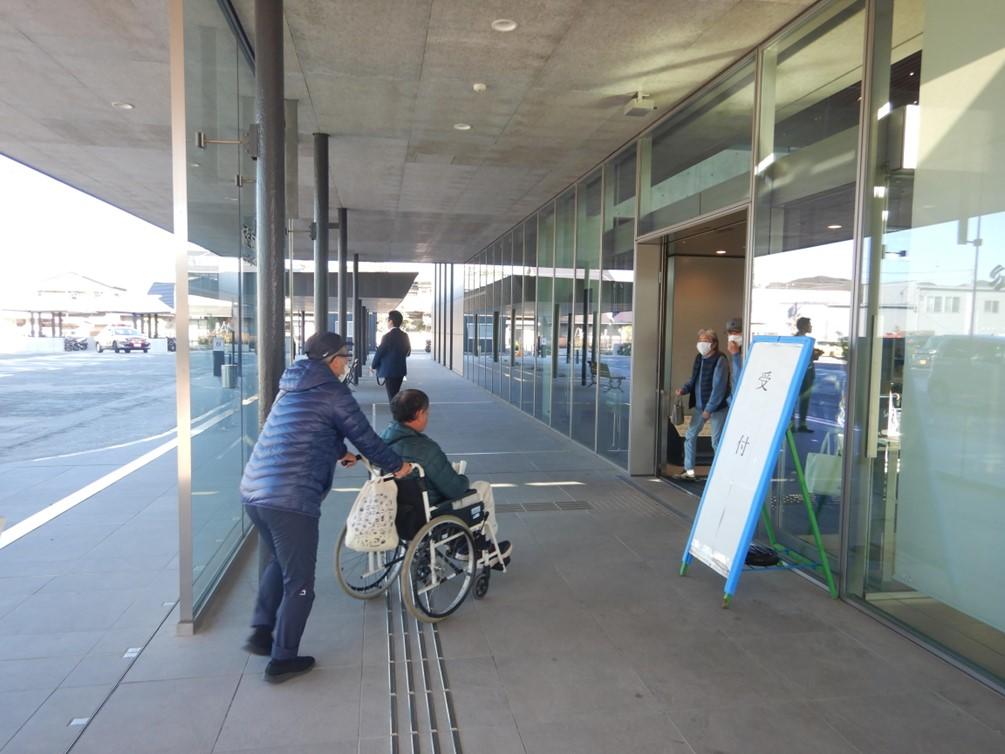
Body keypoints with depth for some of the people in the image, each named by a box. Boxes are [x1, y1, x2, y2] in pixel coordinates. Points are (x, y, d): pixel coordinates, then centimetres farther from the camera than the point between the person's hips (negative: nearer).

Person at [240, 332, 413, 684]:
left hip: (253, 491, 8)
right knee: (299, 581, 6)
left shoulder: (291, 387, 19)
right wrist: (396, 465, 16)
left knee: (278, 561, 29)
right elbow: (365, 436, 0)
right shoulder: (332, 391, -5)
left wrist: (338, 453, 48)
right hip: (292, 499, -8)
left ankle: (261, 631, 26)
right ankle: (283, 659, 15)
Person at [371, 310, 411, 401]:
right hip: (401, 370, 7)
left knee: (392, 396, -3)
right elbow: (408, 352, 13)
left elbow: (380, 352, -12)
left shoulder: (387, 336, -16)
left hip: (389, 370, -7)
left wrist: (373, 365, 3)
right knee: (395, 394, 18)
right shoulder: (405, 336, 4)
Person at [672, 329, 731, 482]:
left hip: (717, 407, -8)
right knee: (690, 436, 9)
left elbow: (719, 387, -19)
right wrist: (684, 389, -3)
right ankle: (689, 472, 18)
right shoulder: (699, 358, 7)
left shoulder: (720, 360, -16)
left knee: (717, 442, -1)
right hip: (699, 406, 8)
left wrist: (709, 409, -20)